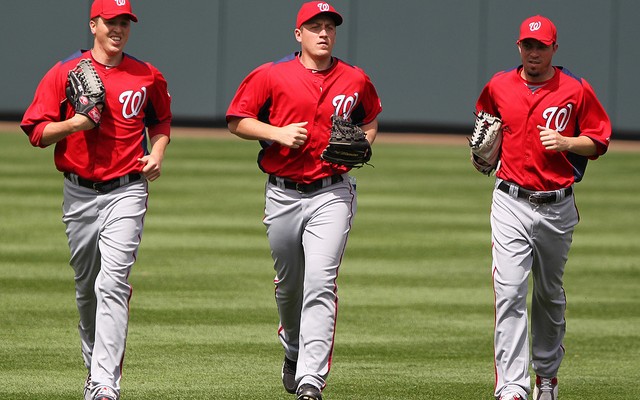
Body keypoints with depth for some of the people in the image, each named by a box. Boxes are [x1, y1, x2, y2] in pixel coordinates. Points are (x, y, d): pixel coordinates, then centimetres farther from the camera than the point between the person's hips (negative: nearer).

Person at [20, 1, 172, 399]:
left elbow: (161, 120, 23)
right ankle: (96, 366, 30)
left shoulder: (148, 76, 6)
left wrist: (157, 154, 5)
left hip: (127, 191, -2)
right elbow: (36, 132, 0)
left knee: (113, 283, -15)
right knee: (86, 288, 12)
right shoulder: (64, 73, 2)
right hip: (80, 193, 2)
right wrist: (75, 123, -16)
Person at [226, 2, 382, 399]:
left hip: (332, 194, -1)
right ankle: (294, 350, 44)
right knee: (288, 284, 15)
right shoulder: (271, 76, -1)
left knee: (320, 284, -14)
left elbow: (370, 120, 23)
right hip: (283, 195, 1)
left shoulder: (356, 80, 5)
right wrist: (278, 133, -14)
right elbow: (238, 121, 1)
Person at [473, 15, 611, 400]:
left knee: (550, 295, 15)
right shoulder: (498, 86, 4)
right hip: (511, 203, 0)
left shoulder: (576, 90, -3)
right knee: (510, 293, -13)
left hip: (557, 207, 0)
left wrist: (565, 143, -17)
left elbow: (599, 140, 1)